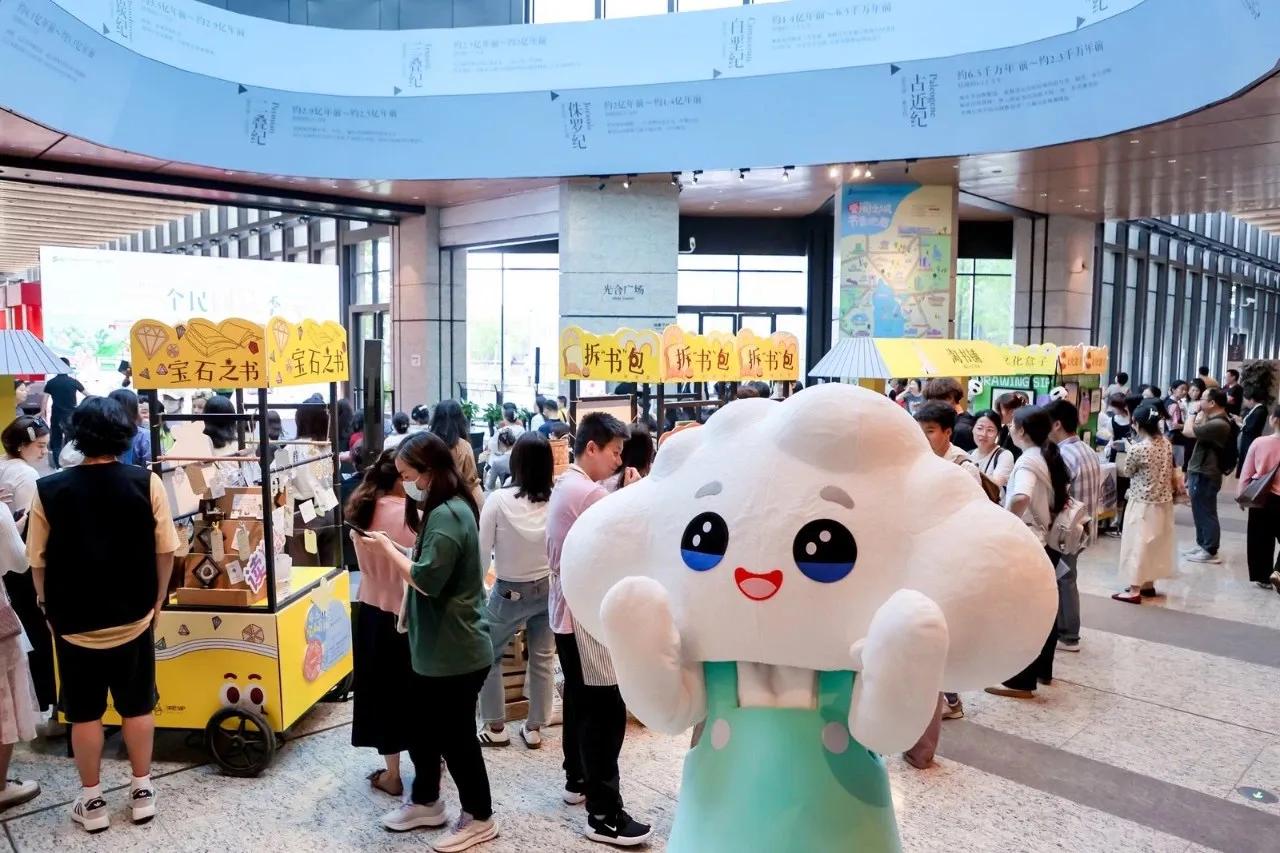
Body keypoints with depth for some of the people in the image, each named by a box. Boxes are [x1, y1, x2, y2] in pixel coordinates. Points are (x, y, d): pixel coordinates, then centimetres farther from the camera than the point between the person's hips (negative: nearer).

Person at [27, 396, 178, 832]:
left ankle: (92, 802, 25)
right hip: (134, 620, 1)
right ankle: (142, 792, 26)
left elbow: (38, 563, -3)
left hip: (75, 624, 0)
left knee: (84, 713, 14)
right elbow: (165, 553, -7)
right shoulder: (147, 483, -12)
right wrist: (155, 604, 7)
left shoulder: (48, 490, -11)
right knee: (137, 707, 15)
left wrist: (53, 610, 13)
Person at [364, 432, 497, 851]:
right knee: (425, 727, 21)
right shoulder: (444, 510, 10)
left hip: (454, 651, -10)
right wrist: (398, 548, 1)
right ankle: (425, 801, 39)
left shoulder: (448, 516, -23)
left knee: (455, 735, 5)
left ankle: (479, 817, 23)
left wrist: (388, 548, -16)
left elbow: (427, 579, -26)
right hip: (436, 647, 10)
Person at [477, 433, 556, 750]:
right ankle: (534, 728, 26)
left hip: (509, 592, -2)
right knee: (543, 660, 15)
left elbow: (482, 551, -11)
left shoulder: (499, 500, -20)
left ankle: (495, 727, 23)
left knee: (487, 655, 18)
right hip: (548, 588, 2)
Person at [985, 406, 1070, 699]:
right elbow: (1065, 492, 22)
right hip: (1050, 541, 9)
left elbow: (1020, 498, -38)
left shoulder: (1027, 461, -19)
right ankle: (1043, 670, 29)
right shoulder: (1052, 457, 8)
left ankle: (1021, 681, 5)